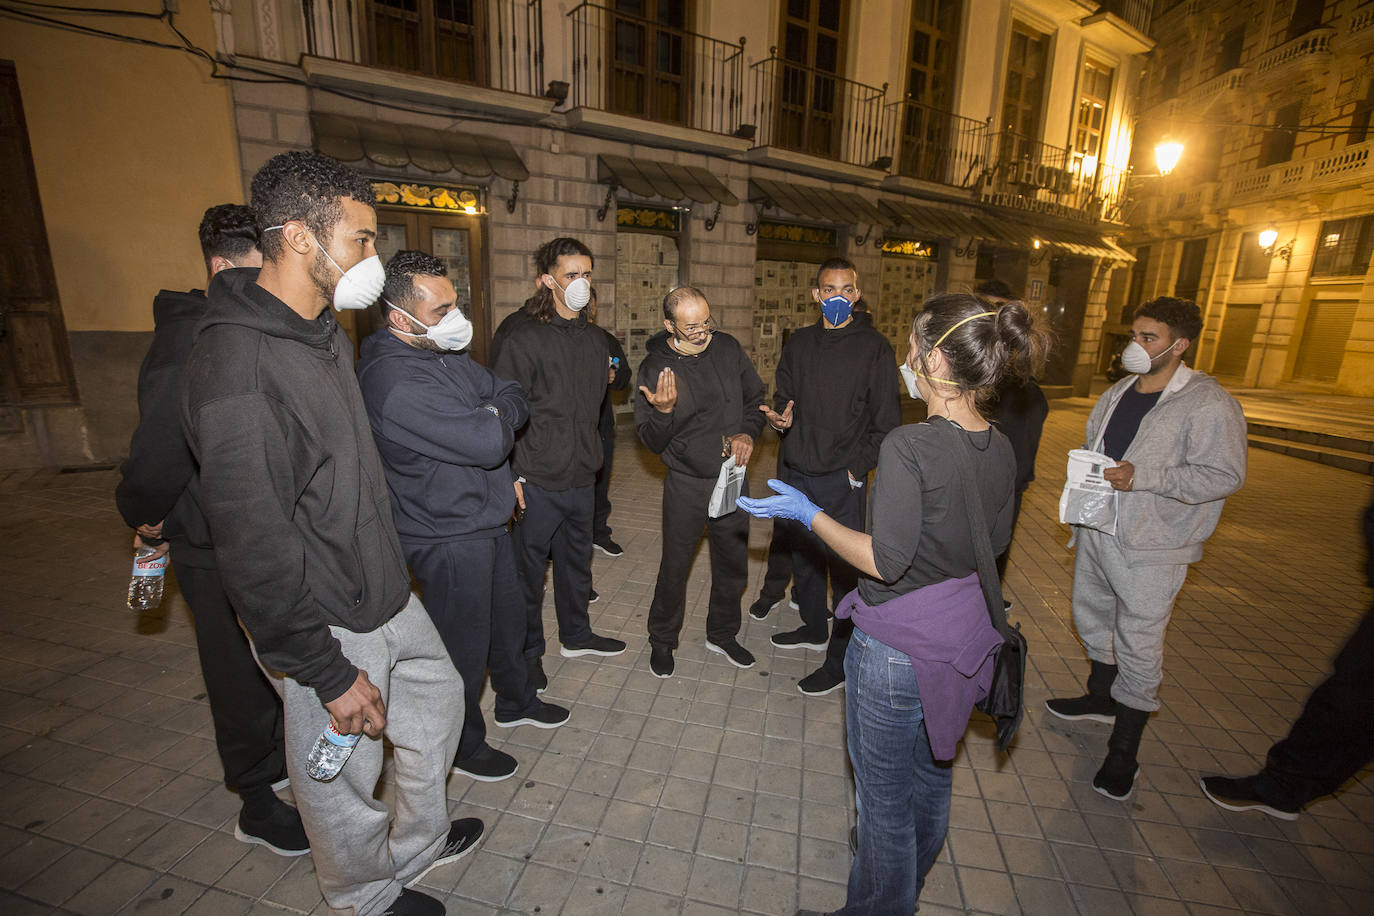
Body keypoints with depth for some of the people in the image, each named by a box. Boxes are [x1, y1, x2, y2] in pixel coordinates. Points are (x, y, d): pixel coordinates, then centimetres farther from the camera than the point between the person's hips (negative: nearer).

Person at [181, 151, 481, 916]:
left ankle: (419, 844, 49)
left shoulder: (328, 334, 6)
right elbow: (252, 543, -26)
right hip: (327, 624, -9)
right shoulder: (236, 360, -25)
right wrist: (327, 671, -20)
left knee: (439, 695, 25)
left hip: (385, 593, 9)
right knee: (344, 776, 14)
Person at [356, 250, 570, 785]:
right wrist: (499, 417, -10)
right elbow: (487, 442, -31)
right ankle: (463, 745, 35)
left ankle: (516, 701, 49)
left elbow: (514, 398, 9)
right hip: (445, 536, -9)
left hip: (488, 520, 9)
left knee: (507, 617, 24)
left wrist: (495, 414, -10)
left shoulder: (449, 352, 4)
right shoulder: (394, 380, -27)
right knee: (464, 644, 10)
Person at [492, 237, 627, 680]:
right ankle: (527, 650, 27)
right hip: (537, 480, -6)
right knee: (529, 566, 7)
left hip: (582, 477, 6)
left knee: (577, 559, 19)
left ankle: (576, 634, 39)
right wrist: (511, 475, -15)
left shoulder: (595, 339, 11)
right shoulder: (524, 337, -10)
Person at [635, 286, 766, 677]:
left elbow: (757, 397, 11)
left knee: (733, 563, 16)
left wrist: (748, 432, -7)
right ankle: (662, 640, 34)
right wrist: (663, 411, -32)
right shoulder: (656, 366, -13)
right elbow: (651, 441, -11)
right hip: (687, 483, -4)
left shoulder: (728, 348, -3)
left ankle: (722, 633, 40)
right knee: (675, 566, 8)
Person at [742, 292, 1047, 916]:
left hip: (898, 646, -8)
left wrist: (809, 514, -14)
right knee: (932, 775, 30)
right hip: (963, 636, 9)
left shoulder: (909, 445, -26)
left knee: (885, 799, 15)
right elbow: (995, 542, 9)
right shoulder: (1000, 449, -3)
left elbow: (884, 560, -24)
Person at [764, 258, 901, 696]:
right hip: (797, 471, 5)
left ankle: (841, 660, 15)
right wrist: (781, 418, -6)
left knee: (844, 566, 0)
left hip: (842, 478, -5)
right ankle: (813, 627, 39)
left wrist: (858, 467, -12)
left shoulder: (874, 347, -4)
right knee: (803, 554, 17)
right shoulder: (798, 343, 10)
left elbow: (886, 420, -5)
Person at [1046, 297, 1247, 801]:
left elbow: (1225, 475, -16)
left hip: (1150, 549, -7)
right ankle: (1101, 697, 46)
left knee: (1139, 646, 1)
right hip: (1097, 532, 8)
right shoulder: (1117, 393, 9)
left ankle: (1124, 751, 17)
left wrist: (1143, 477, -25)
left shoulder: (1208, 404, -13)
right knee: (1092, 616, 21)